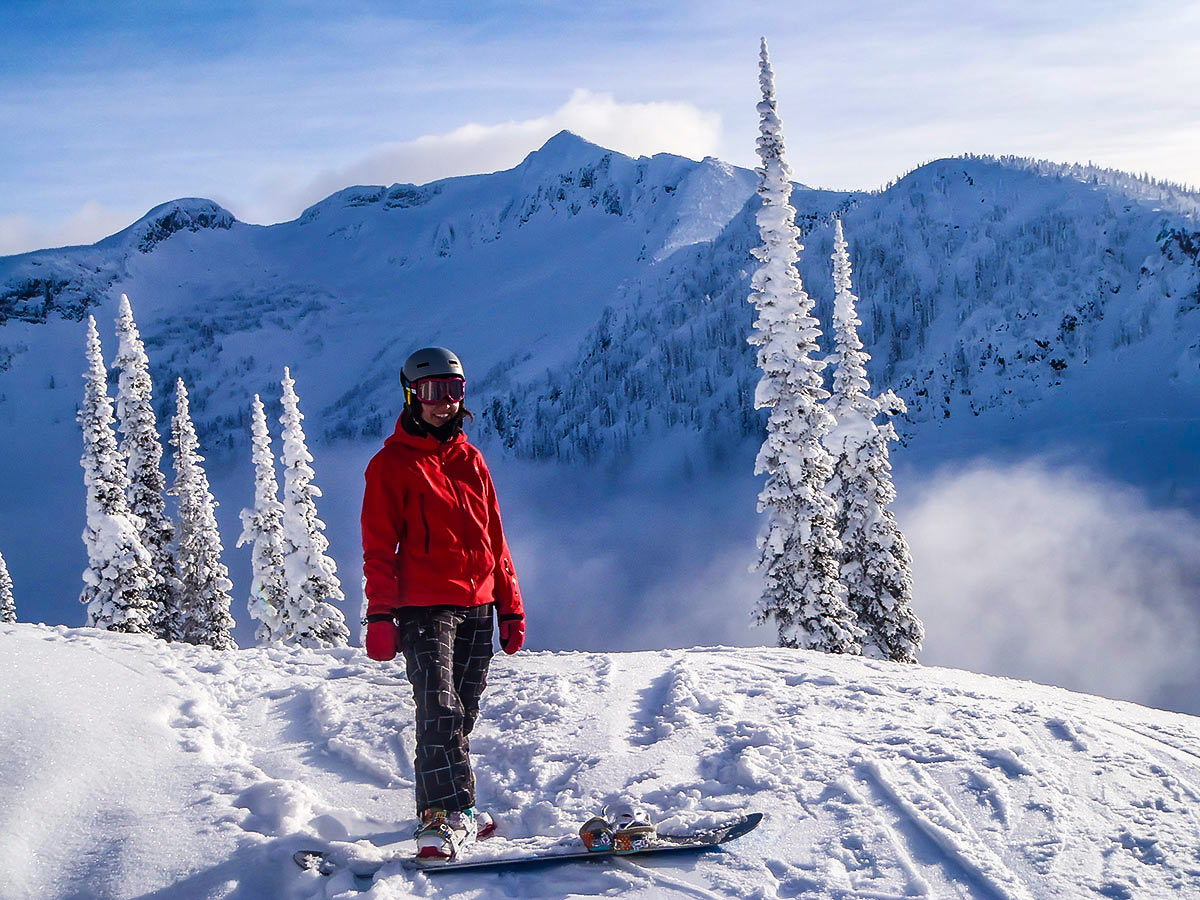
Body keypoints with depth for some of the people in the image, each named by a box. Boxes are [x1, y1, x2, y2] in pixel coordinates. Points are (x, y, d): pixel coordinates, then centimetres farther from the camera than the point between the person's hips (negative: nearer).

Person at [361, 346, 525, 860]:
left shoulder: (471, 460, 17)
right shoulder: (392, 464, 1)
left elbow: (493, 538, 19)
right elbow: (379, 547, -2)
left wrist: (510, 606, 15)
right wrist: (380, 614, -11)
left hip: (477, 606, 6)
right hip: (425, 609, -5)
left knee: (462, 714, 9)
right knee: (440, 711, -15)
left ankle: (449, 809, 18)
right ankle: (444, 816, -16)